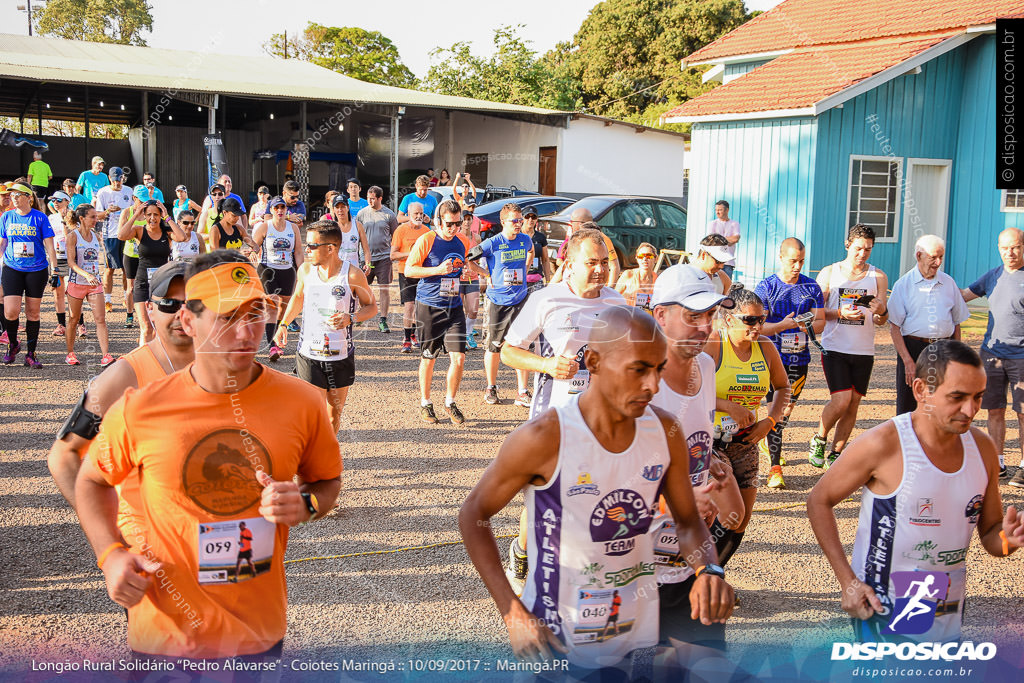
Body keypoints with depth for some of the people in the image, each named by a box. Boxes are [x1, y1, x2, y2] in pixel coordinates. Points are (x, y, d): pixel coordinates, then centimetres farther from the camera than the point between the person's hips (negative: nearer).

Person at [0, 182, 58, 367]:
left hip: (37, 270, -1)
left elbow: (49, 246, -1)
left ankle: (30, 354, 14)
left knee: (33, 312, 4)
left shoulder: (40, 217, -2)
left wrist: (54, 270, -6)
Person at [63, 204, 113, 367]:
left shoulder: (96, 236, 8)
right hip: (77, 282, -4)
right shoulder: (73, 236, -8)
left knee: (101, 319, -7)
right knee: (74, 320, 9)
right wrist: (86, 275, -30)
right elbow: (71, 261, -17)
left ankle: (106, 356, -12)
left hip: (95, 283, 4)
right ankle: (70, 354, 25)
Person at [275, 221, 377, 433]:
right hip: (309, 354, 0)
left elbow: (371, 307, 0)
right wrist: (283, 324, 7)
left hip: (341, 357, 0)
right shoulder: (305, 270, -2)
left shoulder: (353, 276, -12)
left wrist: (350, 318, -19)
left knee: (334, 414, 14)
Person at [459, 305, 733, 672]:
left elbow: (688, 521, 6)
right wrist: (513, 613, -19)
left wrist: (708, 570, -17)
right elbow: (473, 515, -11)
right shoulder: (544, 439, -21)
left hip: (636, 637, 5)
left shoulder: (665, 432, -7)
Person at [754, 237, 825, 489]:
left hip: (799, 359, 3)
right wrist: (783, 325, -23)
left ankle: (769, 439, 36)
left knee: (786, 411, 8)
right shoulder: (766, 287, -4)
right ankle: (775, 467, 1)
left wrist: (809, 326, -15)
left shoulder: (812, 287, 6)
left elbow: (821, 322, 7)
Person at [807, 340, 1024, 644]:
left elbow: (989, 533, 10)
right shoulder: (883, 444, -17)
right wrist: (848, 581, -14)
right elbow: (819, 501, -8)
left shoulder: (983, 448, 0)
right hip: (881, 618, -5)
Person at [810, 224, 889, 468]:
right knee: (841, 400, -14)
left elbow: (881, 321, 6)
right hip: (835, 348, -3)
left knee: (853, 404, 4)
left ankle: (835, 453, 18)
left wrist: (881, 311, -17)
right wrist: (840, 313, -15)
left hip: (864, 351, 3)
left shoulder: (878, 277, 7)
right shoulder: (829, 273, 3)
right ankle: (818, 440, 11)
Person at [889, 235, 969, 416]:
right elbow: (894, 327, -4)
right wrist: (908, 360, -12)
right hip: (913, 348, -3)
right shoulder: (903, 284, 0)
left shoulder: (949, 283, 10)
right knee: (907, 408, 0)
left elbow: (957, 322, 16)